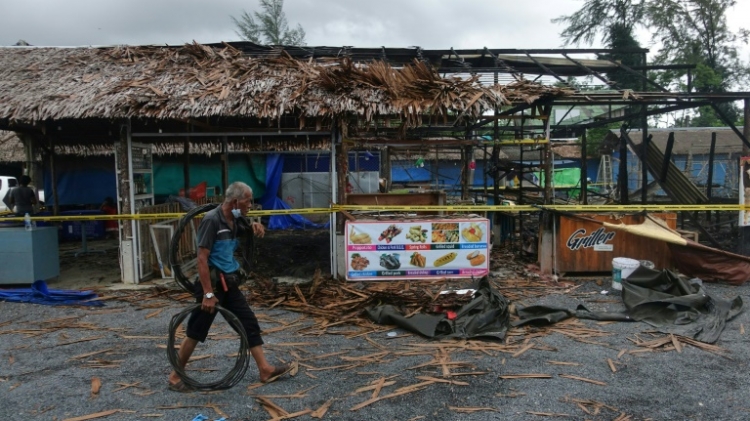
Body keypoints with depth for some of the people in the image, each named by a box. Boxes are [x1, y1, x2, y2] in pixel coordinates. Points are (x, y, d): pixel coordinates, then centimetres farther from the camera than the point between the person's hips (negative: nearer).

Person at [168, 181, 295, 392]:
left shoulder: (234, 219, 6)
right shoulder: (212, 220, -18)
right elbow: (202, 258, -21)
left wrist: (255, 225, 6)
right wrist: (208, 293, -24)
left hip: (229, 283, 8)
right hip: (212, 282, -8)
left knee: (250, 323, 7)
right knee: (196, 332, 2)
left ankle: (265, 370, 13)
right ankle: (175, 376, 17)